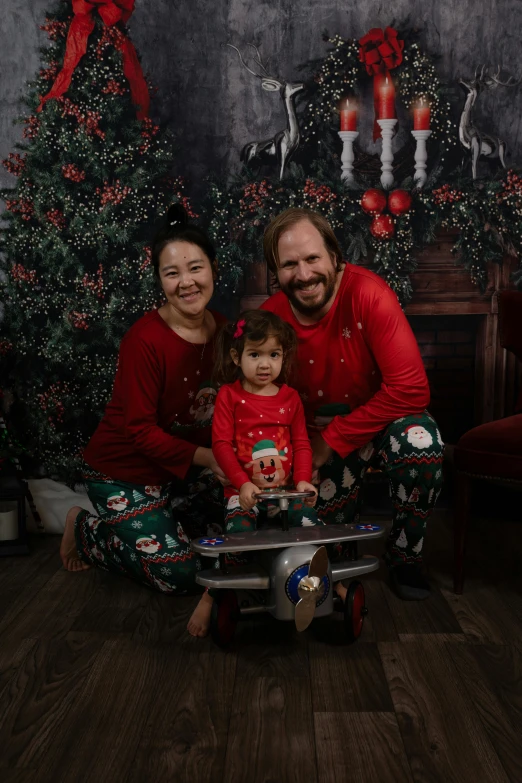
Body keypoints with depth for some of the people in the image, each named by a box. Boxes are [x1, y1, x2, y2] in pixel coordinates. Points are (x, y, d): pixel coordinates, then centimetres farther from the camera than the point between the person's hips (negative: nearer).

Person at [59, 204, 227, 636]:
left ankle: (164, 520, 17)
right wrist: (207, 458, -26)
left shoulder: (224, 330, -5)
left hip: (190, 468, 6)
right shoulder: (145, 340, -25)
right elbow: (139, 429, -22)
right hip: (126, 473, -6)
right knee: (177, 572, -8)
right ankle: (84, 528, 15)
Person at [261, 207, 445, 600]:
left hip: (381, 420, -2)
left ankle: (405, 557, -7)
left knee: (421, 443, -34)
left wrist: (334, 439, -24)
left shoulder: (369, 294, -24)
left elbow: (411, 388, -28)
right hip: (320, 438, 2)